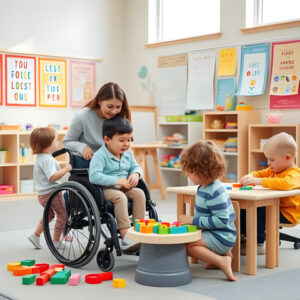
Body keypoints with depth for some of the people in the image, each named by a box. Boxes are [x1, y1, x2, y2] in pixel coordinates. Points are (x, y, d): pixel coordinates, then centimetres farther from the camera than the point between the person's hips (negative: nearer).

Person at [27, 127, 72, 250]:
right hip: (51, 192, -10)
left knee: (50, 213, 29)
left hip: (42, 194, 10)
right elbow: (52, 177, -32)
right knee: (62, 214, 5)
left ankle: (35, 235, 30)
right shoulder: (48, 160, -22)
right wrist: (65, 169, -27)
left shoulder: (39, 157, 10)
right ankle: (56, 241, 13)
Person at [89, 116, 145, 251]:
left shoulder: (127, 154, 9)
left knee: (139, 193, -18)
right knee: (120, 197, -34)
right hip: (105, 189, -7)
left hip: (124, 187, 7)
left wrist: (135, 174, -6)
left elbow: (136, 167, 21)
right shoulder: (100, 156, -15)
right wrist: (117, 180, -27)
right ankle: (126, 237, -38)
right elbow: (94, 176, -26)